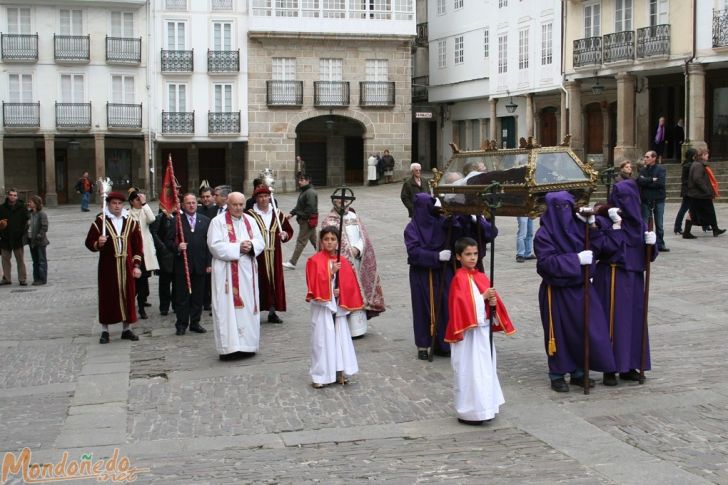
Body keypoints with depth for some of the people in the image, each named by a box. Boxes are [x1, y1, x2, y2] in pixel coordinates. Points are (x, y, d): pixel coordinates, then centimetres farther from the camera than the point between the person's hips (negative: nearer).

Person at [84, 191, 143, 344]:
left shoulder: (130, 221, 6)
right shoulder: (100, 221, -3)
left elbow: (138, 245, 8)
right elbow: (89, 243, 1)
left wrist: (137, 265, 2)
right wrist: (98, 243, -22)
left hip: (126, 266, 3)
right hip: (108, 266, -3)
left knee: (128, 295, 6)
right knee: (107, 297, 1)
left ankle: (127, 329, 17)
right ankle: (105, 331, 11)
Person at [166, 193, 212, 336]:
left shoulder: (205, 221, 9)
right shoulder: (176, 220, 1)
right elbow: (169, 241, 0)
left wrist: (209, 263, 2)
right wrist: (177, 247, -20)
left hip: (200, 265, 2)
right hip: (182, 264, -2)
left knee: (198, 296, 7)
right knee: (182, 296, 2)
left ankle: (195, 323, 17)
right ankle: (181, 325, 10)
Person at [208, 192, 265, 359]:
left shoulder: (250, 221, 12)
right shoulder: (218, 221, -3)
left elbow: (260, 242, 8)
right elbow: (215, 245, -12)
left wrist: (251, 245, -14)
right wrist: (238, 248, -17)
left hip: (248, 271, 5)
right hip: (227, 272, -5)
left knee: (248, 307, 8)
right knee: (228, 308, -6)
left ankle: (247, 343, 16)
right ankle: (228, 347, -5)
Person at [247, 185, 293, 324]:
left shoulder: (277, 214, 10)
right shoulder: (249, 215, -3)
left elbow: (289, 230, 18)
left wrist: (285, 235, -3)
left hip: (274, 255, 4)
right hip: (257, 254, -4)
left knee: (275, 281, 5)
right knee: (258, 282, -5)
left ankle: (272, 312, 14)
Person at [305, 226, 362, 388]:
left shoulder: (343, 262, 7)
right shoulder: (315, 261, -6)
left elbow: (350, 285, 7)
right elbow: (314, 284, -14)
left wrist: (340, 291, -11)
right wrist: (331, 272, -24)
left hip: (338, 306, 4)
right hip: (322, 306, -4)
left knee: (340, 337, 6)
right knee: (322, 338, -2)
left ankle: (340, 371, 14)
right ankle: (320, 376, 5)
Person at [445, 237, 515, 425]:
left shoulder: (482, 277, 12)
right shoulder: (459, 279, -11)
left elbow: (492, 299, 16)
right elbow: (461, 304, -19)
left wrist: (493, 302, -7)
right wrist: (483, 297, -20)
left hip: (483, 330, 8)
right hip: (467, 332, -8)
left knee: (484, 368, 13)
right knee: (468, 371, -4)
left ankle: (483, 407, 24)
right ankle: (468, 412, 3)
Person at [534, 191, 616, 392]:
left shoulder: (577, 226, 2)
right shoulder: (544, 234, -12)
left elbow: (596, 247, 4)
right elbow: (547, 262, -21)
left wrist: (591, 224, -10)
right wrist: (576, 259, -24)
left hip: (579, 287, 5)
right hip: (557, 291, -5)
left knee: (585, 329, 7)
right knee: (559, 332, 4)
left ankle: (578, 372, 22)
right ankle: (557, 375, 17)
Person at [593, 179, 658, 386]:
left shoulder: (639, 223, 9)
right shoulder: (604, 221, -7)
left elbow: (649, 255, 11)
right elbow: (607, 248, -20)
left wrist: (651, 242, -9)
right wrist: (616, 225, -21)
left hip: (634, 278, 6)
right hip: (612, 278, -6)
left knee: (634, 320, 8)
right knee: (613, 321, -4)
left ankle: (628, 366, 18)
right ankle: (610, 369, 2)